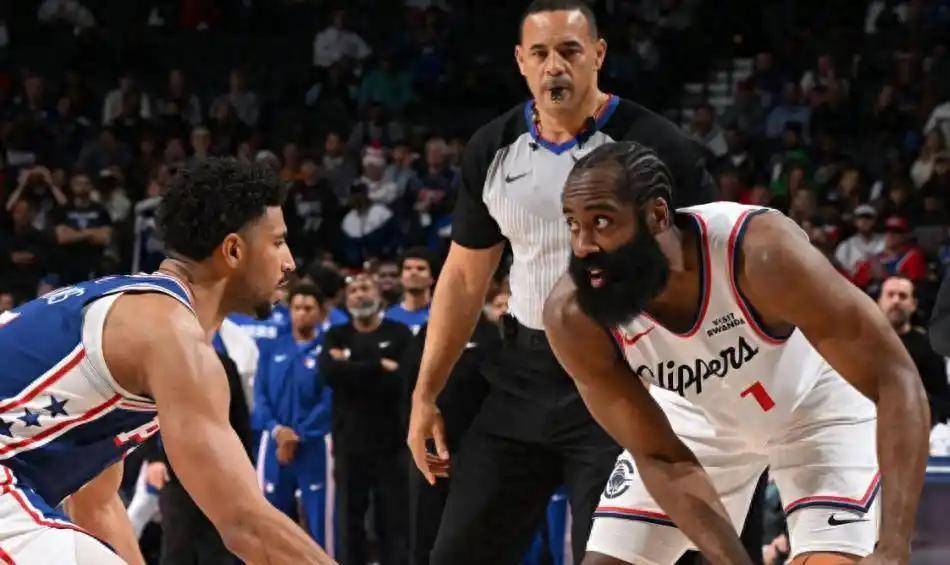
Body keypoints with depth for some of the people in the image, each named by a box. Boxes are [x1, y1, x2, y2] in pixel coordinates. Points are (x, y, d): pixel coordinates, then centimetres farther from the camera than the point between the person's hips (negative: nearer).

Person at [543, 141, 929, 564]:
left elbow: (896, 379, -37)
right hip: (698, 415, 3)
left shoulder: (759, 252, -40)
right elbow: (661, 459, -19)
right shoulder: (572, 318, -29)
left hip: (817, 406, -3)